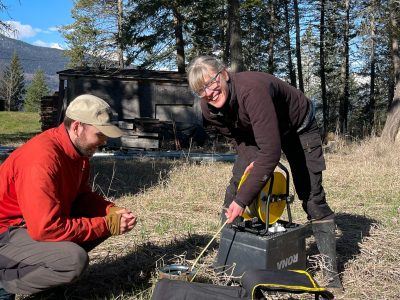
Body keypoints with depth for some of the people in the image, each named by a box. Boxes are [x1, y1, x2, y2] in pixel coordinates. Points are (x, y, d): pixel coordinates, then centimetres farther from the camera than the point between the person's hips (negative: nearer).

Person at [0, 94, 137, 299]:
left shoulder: (78, 149, -1)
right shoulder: (43, 158, -30)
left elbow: (82, 196, 9)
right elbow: (46, 228, -32)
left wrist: (113, 213, -11)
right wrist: (108, 225, -24)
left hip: (41, 222, 9)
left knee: (107, 221, 2)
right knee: (75, 260, -30)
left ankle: (33, 265, 6)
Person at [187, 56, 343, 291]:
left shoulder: (252, 90, -42)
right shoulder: (208, 108, -19)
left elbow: (270, 153, -44)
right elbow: (237, 135, -2)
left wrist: (243, 200, -42)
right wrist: (250, 159, -22)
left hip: (299, 128, -5)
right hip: (254, 133, 6)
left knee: (312, 198, -8)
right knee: (234, 190, -4)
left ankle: (332, 271, 7)